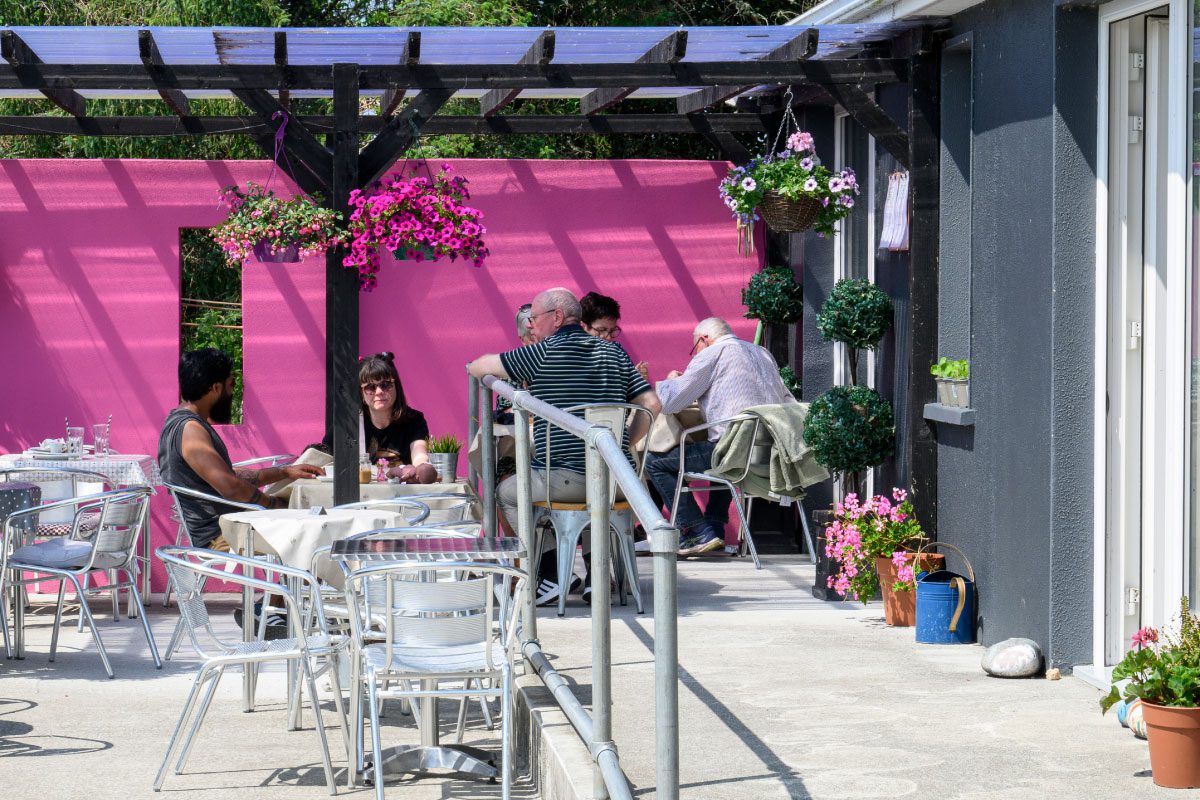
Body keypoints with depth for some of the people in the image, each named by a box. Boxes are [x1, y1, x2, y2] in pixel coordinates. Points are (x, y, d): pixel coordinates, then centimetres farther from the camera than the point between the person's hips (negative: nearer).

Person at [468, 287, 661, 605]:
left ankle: (552, 571, 9)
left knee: (506, 493, 21)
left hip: (565, 478, -6)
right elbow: (651, 404, 7)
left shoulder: (544, 353, -6)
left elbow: (476, 368, 2)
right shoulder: (614, 352, 11)